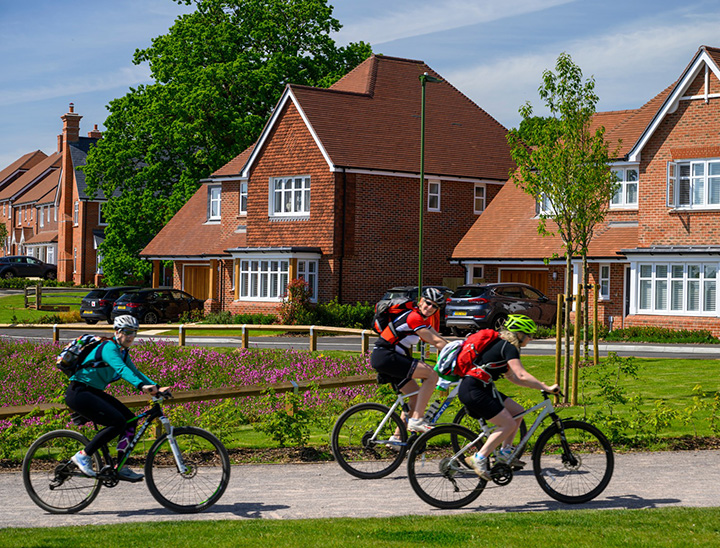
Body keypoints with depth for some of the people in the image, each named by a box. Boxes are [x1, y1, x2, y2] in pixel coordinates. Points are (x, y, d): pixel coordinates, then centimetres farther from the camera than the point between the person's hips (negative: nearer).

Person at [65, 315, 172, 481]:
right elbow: (121, 369, -34)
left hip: (94, 392, 10)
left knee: (130, 419, 1)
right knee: (117, 422, -23)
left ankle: (120, 468, 4)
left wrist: (156, 387, -2)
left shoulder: (123, 352, 12)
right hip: (79, 392, -10)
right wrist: (142, 386, -48)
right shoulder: (109, 347, -18)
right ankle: (83, 455, -12)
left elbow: (135, 372, 13)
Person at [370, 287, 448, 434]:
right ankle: (417, 420, -19)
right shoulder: (414, 317, -16)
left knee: (417, 396, 10)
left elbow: (440, 339, 16)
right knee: (432, 374, -19)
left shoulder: (425, 319, 15)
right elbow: (436, 342, -18)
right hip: (385, 356, -10)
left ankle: (398, 437, 14)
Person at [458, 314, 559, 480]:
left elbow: (511, 376, 21)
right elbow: (522, 376, -22)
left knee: (517, 411, 11)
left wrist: (538, 386, 17)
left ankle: (505, 453, 15)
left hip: (483, 389, 10)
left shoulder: (502, 344, 18)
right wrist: (545, 387, -17)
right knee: (508, 424, -10)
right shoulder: (509, 347, -13)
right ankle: (479, 458, -9)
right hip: (473, 390, -10)